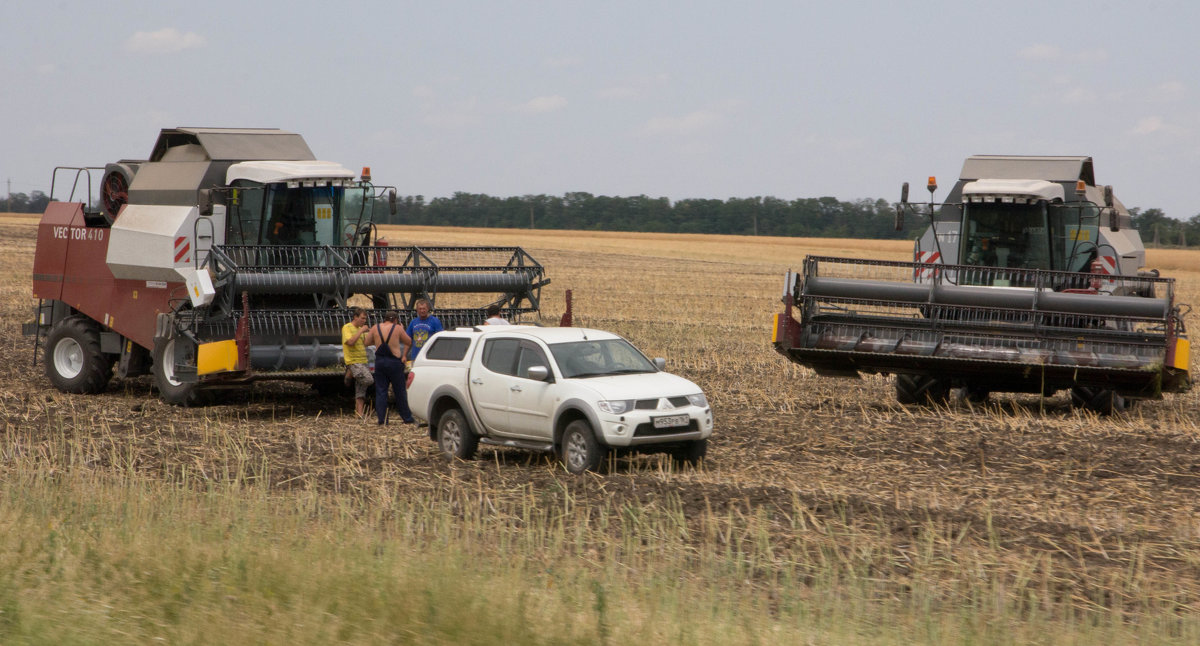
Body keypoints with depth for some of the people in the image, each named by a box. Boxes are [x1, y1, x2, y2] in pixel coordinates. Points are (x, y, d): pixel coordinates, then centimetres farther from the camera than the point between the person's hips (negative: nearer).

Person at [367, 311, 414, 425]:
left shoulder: (375, 328, 2)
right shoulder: (397, 328, -5)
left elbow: (368, 342, 14)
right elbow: (409, 342, 3)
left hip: (379, 362, 2)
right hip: (394, 362, -2)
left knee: (380, 391, 7)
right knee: (400, 392, 7)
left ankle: (382, 418, 2)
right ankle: (407, 418, 12)